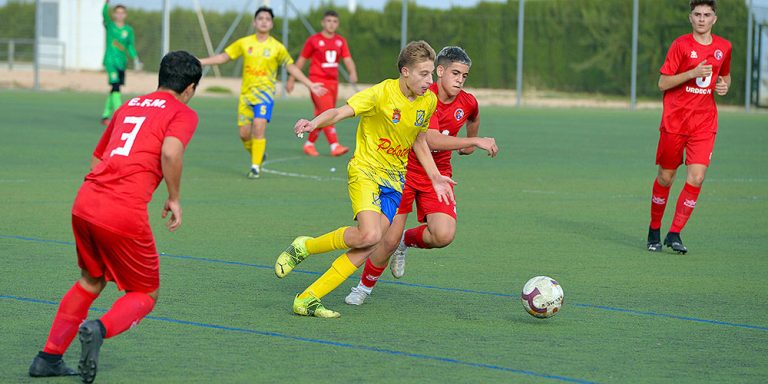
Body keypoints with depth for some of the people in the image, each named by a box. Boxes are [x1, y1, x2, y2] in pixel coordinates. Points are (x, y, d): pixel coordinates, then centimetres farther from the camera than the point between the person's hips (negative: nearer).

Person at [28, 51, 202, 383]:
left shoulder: (128, 106, 23)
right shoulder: (183, 113, 3)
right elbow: (170, 151, -17)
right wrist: (174, 199, -5)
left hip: (84, 203, 6)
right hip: (125, 215, -6)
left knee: (91, 282, 28)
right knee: (145, 296, 12)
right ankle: (99, 330, -17)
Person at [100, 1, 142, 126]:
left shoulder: (128, 30, 9)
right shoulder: (109, 25, 0)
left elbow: (130, 46, 13)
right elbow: (104, 14, -18)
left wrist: (135, 59, 1)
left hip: (121, 62, 5)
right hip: (110, 60, -5)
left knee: (115, 89, 9)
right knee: (115, 86, -17)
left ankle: (105, 116, 21)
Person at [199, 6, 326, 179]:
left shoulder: (277, 47, -1)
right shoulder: (244, 43, 3)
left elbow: (291, 68, 5)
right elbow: (223, 57, 9)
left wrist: (310, 85, 1)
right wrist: (199, 62, 4)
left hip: (265, 93, -3)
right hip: (246, 94, 3)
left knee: (259, 127, -19)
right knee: (244, 133, 1)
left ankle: (256, 167, -9)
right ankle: (257, 156, 31)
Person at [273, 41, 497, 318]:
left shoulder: (428, 101, 4)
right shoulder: (382, 93, -15)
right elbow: (340, 112, -24)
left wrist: (435, 177, 15)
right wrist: (314, 123, -44)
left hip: (395, 178, 6)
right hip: (365, 170, -6)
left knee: (367, 248, -8)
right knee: (369, 235, -28)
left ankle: (308, 300, -2)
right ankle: (303, 248, -2)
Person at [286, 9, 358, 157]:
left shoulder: (340, 41, 10)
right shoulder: (313, 40, -2)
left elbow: (348, 60, 0)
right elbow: (301, 60, 5)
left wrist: (352, 72, -22)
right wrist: (291, 80, 7)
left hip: (333, 82, 6)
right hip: (318, 81, -5)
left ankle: (309, 144, 25)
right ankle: (334, 146, -23)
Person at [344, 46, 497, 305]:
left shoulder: (468, 103, -3)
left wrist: (471, 142, 37)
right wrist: (476, 142, -32)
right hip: (404, 170, -4)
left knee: (444, 235, -21)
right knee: (389, 240, -6)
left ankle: (407, 241, 13)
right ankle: (365, 286, 22)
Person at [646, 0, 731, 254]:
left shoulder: (723, 47, 8)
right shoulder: (681, 45, -5)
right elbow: (663, 83, -8)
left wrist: (724, 85, 3)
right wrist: (692, 73, -20)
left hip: (704, 121, 3)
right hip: (674, 119, -3)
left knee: (696, 178, -11)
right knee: (666, 177, 5)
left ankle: (674, 234, -3)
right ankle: (654, 230, 23)